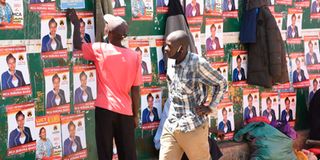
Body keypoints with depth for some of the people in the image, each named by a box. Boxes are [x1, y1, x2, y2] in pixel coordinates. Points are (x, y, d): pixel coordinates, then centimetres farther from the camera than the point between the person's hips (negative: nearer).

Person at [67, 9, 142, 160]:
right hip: (125, 111, 2)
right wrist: (135, 114, 9)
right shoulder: (134, 56, -1)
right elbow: (135, 90, 0)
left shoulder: (100, 49, -5)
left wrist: (76, 24, 22)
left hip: (104, 109, -2)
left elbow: (77, 44, 9)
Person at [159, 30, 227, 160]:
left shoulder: (198, 63, -15)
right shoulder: (172, 63, 4)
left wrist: (210, 107, -7)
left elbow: (221, 83, -4)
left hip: (193, 128, -6)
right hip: (171, 126, 6)